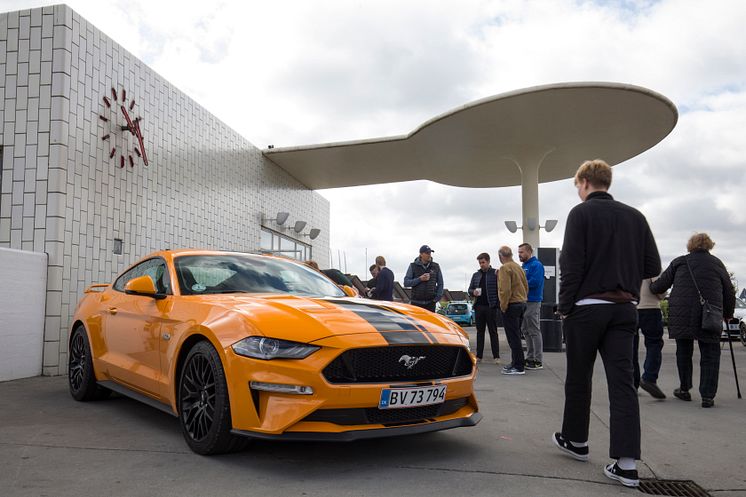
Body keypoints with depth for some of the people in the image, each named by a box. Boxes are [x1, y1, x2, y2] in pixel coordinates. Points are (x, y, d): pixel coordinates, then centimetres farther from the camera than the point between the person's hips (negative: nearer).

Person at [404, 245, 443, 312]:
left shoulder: (436, 267, 6)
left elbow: (440, 284, 10)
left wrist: (438, 297, -2)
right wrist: (419, 279, -16)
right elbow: (406, 283, -4)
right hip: (416, 302, -1)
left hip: (430, 303, 1)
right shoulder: (413, 266, 1)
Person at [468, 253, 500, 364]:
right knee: (480, 332, 8)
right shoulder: (476, 275, 13)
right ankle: (479, 356, 12)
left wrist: (497, 303, -17)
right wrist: (473, 292, -8)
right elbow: (470, 289, 15)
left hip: (491, 307, -5)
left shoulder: (495, 274, -2)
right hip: (479, 306, 5)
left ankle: (496, 356, 4)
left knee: (493, 332, 0)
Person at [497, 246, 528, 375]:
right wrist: (522, 300, 19)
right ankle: (516, 363, 23)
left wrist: (503, 306, -14)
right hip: (521, 304, 9)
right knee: (515, 336, 16)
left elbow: (505, 289, -21)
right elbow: (526, 287, 17)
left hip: (511, 305, -9)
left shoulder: (505, 268, -13)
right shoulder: (519, 267, 15)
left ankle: (519, 367, -6)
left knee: (513, 337, -6)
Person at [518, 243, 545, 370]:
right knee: (525, 330, 13)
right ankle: (530, 358, 21)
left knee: (534, 331, -6)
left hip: (532, 302, -10)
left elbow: (535, 282, -23)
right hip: (523, 302, 10)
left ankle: (538, 361, -2)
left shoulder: (536, 265, -11)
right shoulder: (524, 266, 18)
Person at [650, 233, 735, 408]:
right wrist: (728, 314, 28)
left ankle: (684, 390, 25)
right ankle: (708, 396, 4)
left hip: (681, 315, 0)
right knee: (710, 356, 7)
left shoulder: (679, 262, 7)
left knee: (684, 352, 15)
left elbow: (660, 285, 8)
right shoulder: (717, 264, 9)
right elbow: (729, 294, 14)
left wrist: (651, 288, 29)